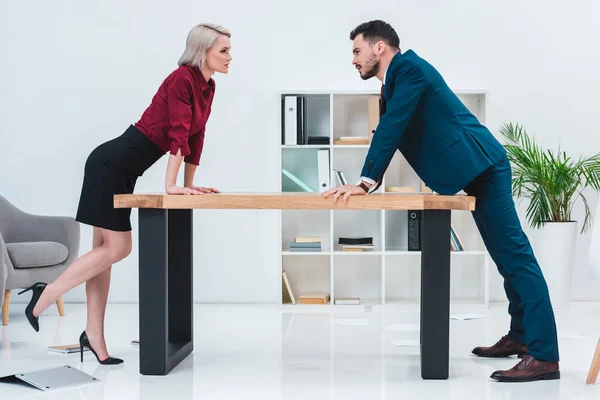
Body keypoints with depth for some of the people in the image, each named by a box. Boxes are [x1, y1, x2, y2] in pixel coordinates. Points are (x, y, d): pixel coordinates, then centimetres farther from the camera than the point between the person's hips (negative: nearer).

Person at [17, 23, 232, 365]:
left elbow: (196, 136, 15)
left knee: (107, 248, 9)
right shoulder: (182, 78, -17)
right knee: (116, 248, -8)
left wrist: (189, 184, 15)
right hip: (112, 163, -9)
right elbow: (178, 133, -22)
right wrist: (171, 185, -24)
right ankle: (44, 296, 4)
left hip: (125, 169, 9)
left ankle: (94, 335, 13)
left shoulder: (208, 87, 10)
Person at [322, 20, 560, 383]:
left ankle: (544, 356, -15)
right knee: (507, 255, 16)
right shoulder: (393, 84, 18)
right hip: (476, 171, 10)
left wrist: (366, 182, -20)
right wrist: (367, 183, 12)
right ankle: (521, 335, 28)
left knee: (514, 254, -13)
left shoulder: (410, 67, -10)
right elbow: (389, 133, 21)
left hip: (482, 165, -10)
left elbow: (392, 127, -19)